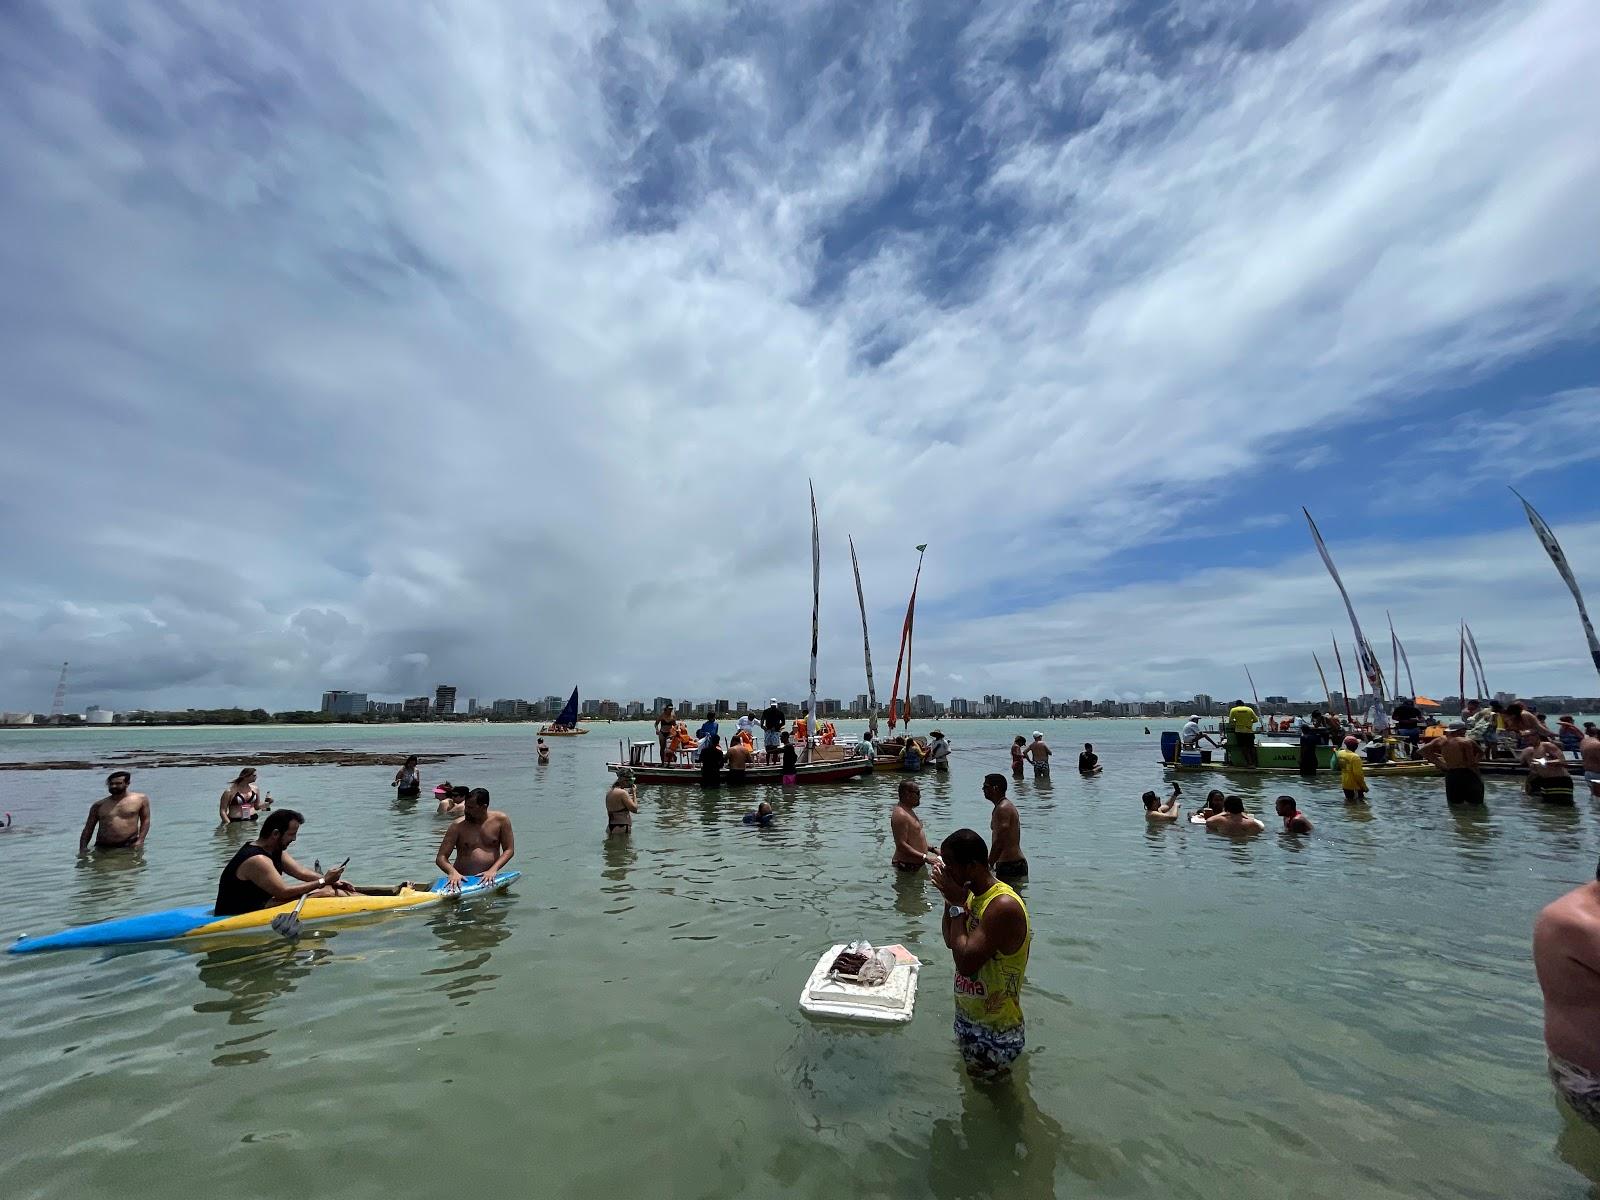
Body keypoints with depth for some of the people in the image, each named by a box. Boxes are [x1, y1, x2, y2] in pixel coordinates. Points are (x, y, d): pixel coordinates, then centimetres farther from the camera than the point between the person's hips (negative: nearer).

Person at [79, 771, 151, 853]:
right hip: (103, 848, 4)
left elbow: (145, 821, 6)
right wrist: (83, 848, 2)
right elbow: (88, 828, 14)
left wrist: (140, 840, -4)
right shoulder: (99, 805, 10)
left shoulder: (140, 799, 5)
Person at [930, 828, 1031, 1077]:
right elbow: (950, 941, 8)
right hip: (968, 1018, 9)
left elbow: (966, 963, -34)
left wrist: (957, 905, -26)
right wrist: (950, 899, -6)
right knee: (973, 1084, 28)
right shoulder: (974, 895, -2)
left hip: (995, 1031, -8)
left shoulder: (1003, 905, -31)